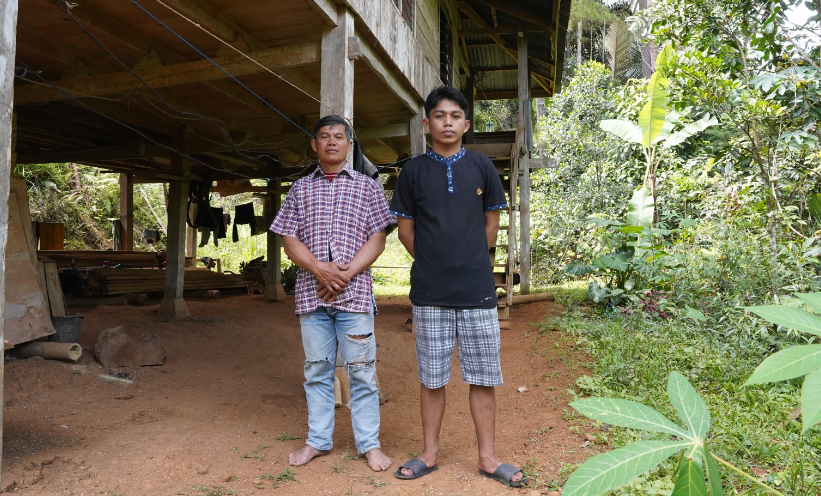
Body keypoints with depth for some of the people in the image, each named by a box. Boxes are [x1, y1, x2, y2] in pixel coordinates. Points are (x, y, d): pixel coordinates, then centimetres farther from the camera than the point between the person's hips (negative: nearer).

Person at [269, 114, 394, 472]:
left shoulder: (367, 186, 8)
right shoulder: (300, 189, 13)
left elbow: (377, 240, 0)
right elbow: (289, 240, 6)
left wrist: (346, 274, -12)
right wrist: (320, 268, -12)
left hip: (354, 292, -2)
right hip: (311, 293, 2)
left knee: (361, 369, 2)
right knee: (316, 369, 11)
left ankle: (369, 443, 15)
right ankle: (318, 439, 24)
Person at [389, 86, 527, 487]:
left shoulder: (482, 167, 5)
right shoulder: (413, 171, 3)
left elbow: (491, 223, 10)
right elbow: (405, 229, 7)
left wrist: (470, 263, 10)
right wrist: (433, 265, 6)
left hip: (478, 290, 1)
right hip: (429, 293, 0)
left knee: (483, 377, 7)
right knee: (431, 377, 10)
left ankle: (487, 457, 22)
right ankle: (430, 453, 25)